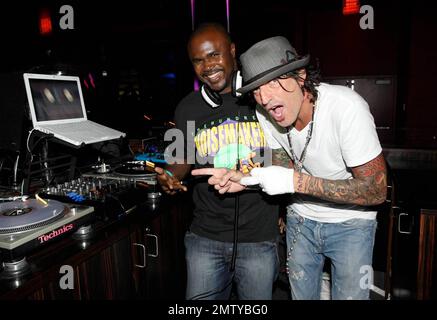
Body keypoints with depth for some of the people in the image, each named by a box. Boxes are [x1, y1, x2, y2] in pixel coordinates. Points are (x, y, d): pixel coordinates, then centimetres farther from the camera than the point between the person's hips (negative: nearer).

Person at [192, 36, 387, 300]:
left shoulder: (346, 107, -31)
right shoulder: (264, 115, -15)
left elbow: (376, 191, -27)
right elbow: (285, 166, -1)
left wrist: (295, 181, -33)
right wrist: (246, 179, -20)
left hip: (350, 223, -4)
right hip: (301, 219, 4)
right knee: (302, 295, 19)